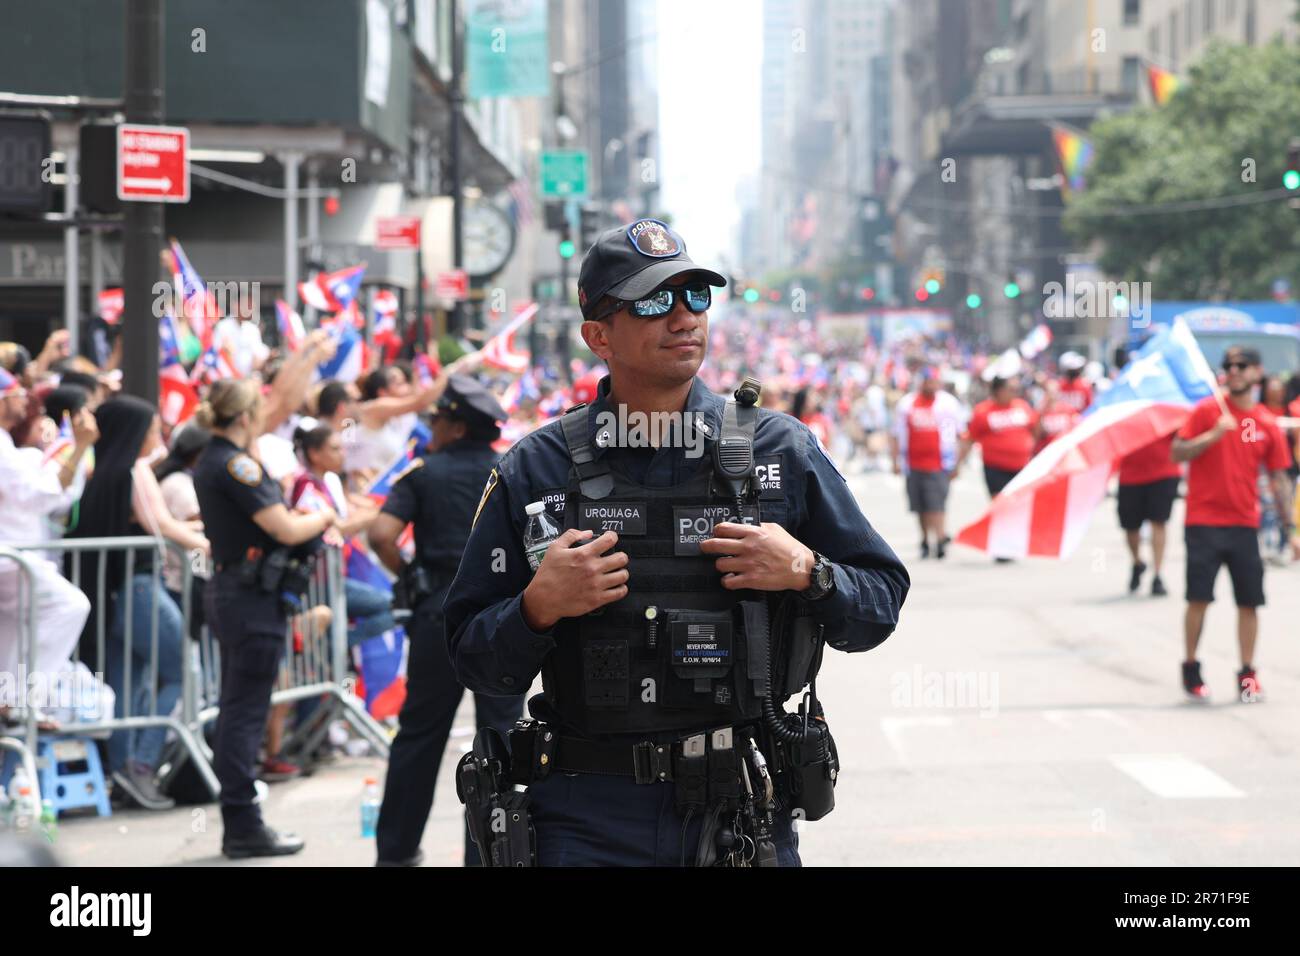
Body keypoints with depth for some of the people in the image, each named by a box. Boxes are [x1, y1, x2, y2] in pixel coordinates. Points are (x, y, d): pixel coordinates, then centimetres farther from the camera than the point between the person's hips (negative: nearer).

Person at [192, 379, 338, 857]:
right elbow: (286, 530, -20)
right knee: (246, 712, -6)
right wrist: (323, 517, 0)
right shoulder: (237, 464, -17)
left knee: (237, 710, 13)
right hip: (252, 595, -10)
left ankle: (238, 826, 18)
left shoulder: (207, 464, 12)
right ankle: (244, 826, -2)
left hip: (225, 589, 10)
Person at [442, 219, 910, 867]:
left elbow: (881, 603, 7)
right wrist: (539, 607, -16)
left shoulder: (781, 450, 4)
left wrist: (807, 574, -11)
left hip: (746, 812, 1)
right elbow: (475, 662, 3)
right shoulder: (534, 472, 2)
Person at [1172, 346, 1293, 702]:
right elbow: (1178, 452, -6)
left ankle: (1247, 674, 9)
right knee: (1199, 599, -3)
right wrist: (1214, 434, -20)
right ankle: (1190, 669, 11)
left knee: (1249, 602, 1)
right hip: (1204, 522, -2)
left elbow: (1279, 479, 9)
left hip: (1244, 525, 2)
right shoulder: (1207, 411, -1)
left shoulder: (1267, 424, 5)